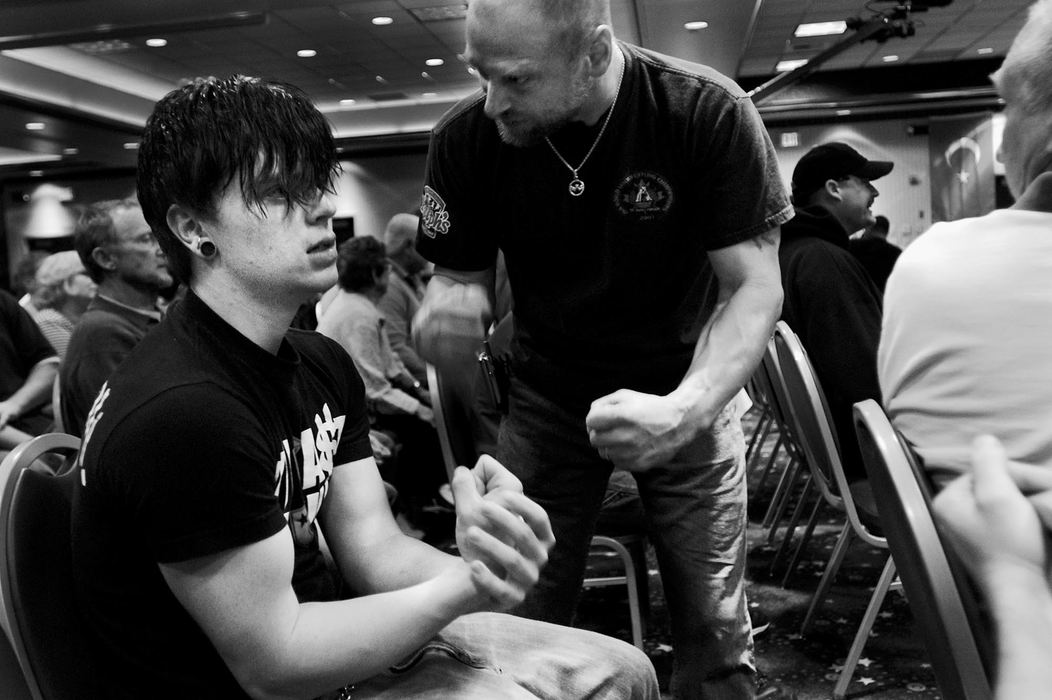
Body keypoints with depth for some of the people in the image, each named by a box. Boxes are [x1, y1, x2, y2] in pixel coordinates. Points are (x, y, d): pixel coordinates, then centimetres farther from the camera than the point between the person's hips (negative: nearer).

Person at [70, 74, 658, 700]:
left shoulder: (324, 365, 3)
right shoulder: (180, 410, -27)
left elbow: (374, 548, -4)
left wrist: (472, 564, -24)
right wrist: (465, 587, -26)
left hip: (324, 634, 8)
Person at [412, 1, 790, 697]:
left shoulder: (710, 113, -21)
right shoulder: (467, 138, -14)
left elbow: (756, 287, -17)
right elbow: (459, 274, -2)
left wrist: (685, 409, -34)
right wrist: (450, 311, -27)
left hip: (687, 391, -1)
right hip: (548, 397, 2)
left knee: (716, 634, 2)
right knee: (523, 628, 3)